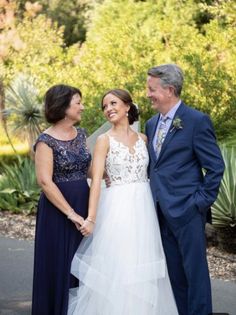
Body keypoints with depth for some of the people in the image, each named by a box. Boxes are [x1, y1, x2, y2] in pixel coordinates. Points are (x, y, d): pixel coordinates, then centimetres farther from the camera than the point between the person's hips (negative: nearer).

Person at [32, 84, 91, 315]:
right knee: (59, 266, 3)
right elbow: (45, 181, -18)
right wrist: (71, 213, -19)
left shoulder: (80, 134, 8)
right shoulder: (46, 141, -13)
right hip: (58, 208, -6)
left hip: (84, 206, 6)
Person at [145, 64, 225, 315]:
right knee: (173, 271, 14)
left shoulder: (197, 121, -9)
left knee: (195, 270, 1)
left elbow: (215, 166, -9)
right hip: (160, 210, 7)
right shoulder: (152, 124, 13)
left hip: (186, 209, -7)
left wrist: (202, 201, -11)